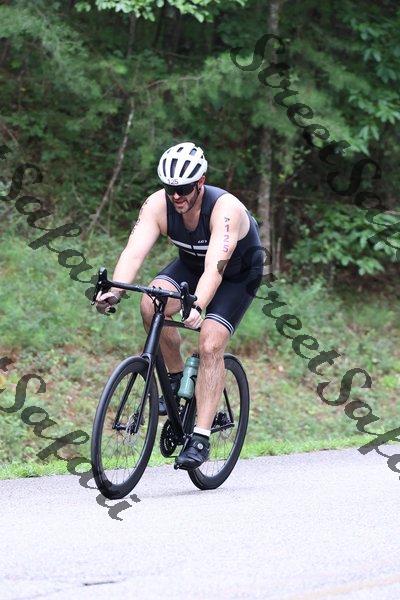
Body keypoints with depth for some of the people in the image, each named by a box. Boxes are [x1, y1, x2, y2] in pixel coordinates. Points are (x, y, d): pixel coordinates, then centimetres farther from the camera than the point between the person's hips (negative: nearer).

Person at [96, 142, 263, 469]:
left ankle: (201, 438, -19)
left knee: (210, 346, -22)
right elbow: (135, 250, -36)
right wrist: (114, 291, -54)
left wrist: (197, 307, -64)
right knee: (151, 305, -26)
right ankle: (176, 378, -4)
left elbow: (215, 267, -48)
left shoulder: (226, 209, -37)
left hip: (238, 274, -4)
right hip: (191, 264, 4)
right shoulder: (158, 204, -25)